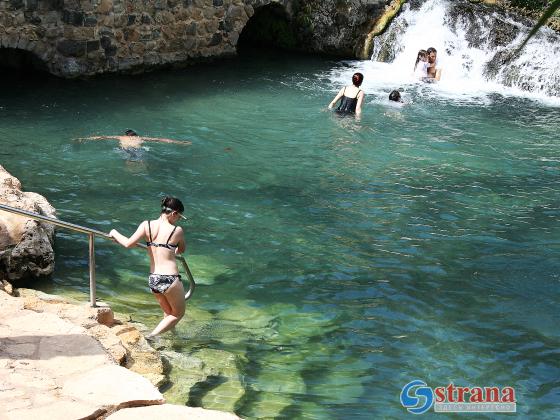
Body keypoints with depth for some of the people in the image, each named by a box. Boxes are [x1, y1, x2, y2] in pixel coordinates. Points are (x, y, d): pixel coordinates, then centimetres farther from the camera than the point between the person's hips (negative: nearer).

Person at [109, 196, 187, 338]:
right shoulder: (177, 231, -7)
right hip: (170, 279, -5)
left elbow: (128, 244, -12)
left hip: (153, 280, 5)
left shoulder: (147, 225, -2)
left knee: (168, 313, 28)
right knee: (178, 314, 15)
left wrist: (115, 233, 6)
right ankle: (149, 337, 1)